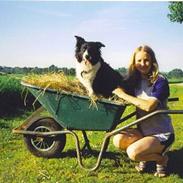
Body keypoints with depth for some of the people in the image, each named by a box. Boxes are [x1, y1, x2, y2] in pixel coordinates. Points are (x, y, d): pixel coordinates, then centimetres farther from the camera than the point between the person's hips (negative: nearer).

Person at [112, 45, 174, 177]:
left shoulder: (160, 81, -16)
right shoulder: (136, 80, 2)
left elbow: (149, 106, -29)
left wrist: (123, 95, -22)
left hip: (162, 133, -6)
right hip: (143, 130, 6)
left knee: (133, 152, -26)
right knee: (118, 140, -19)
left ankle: (161, 158, 5)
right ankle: (145, 156, 10)